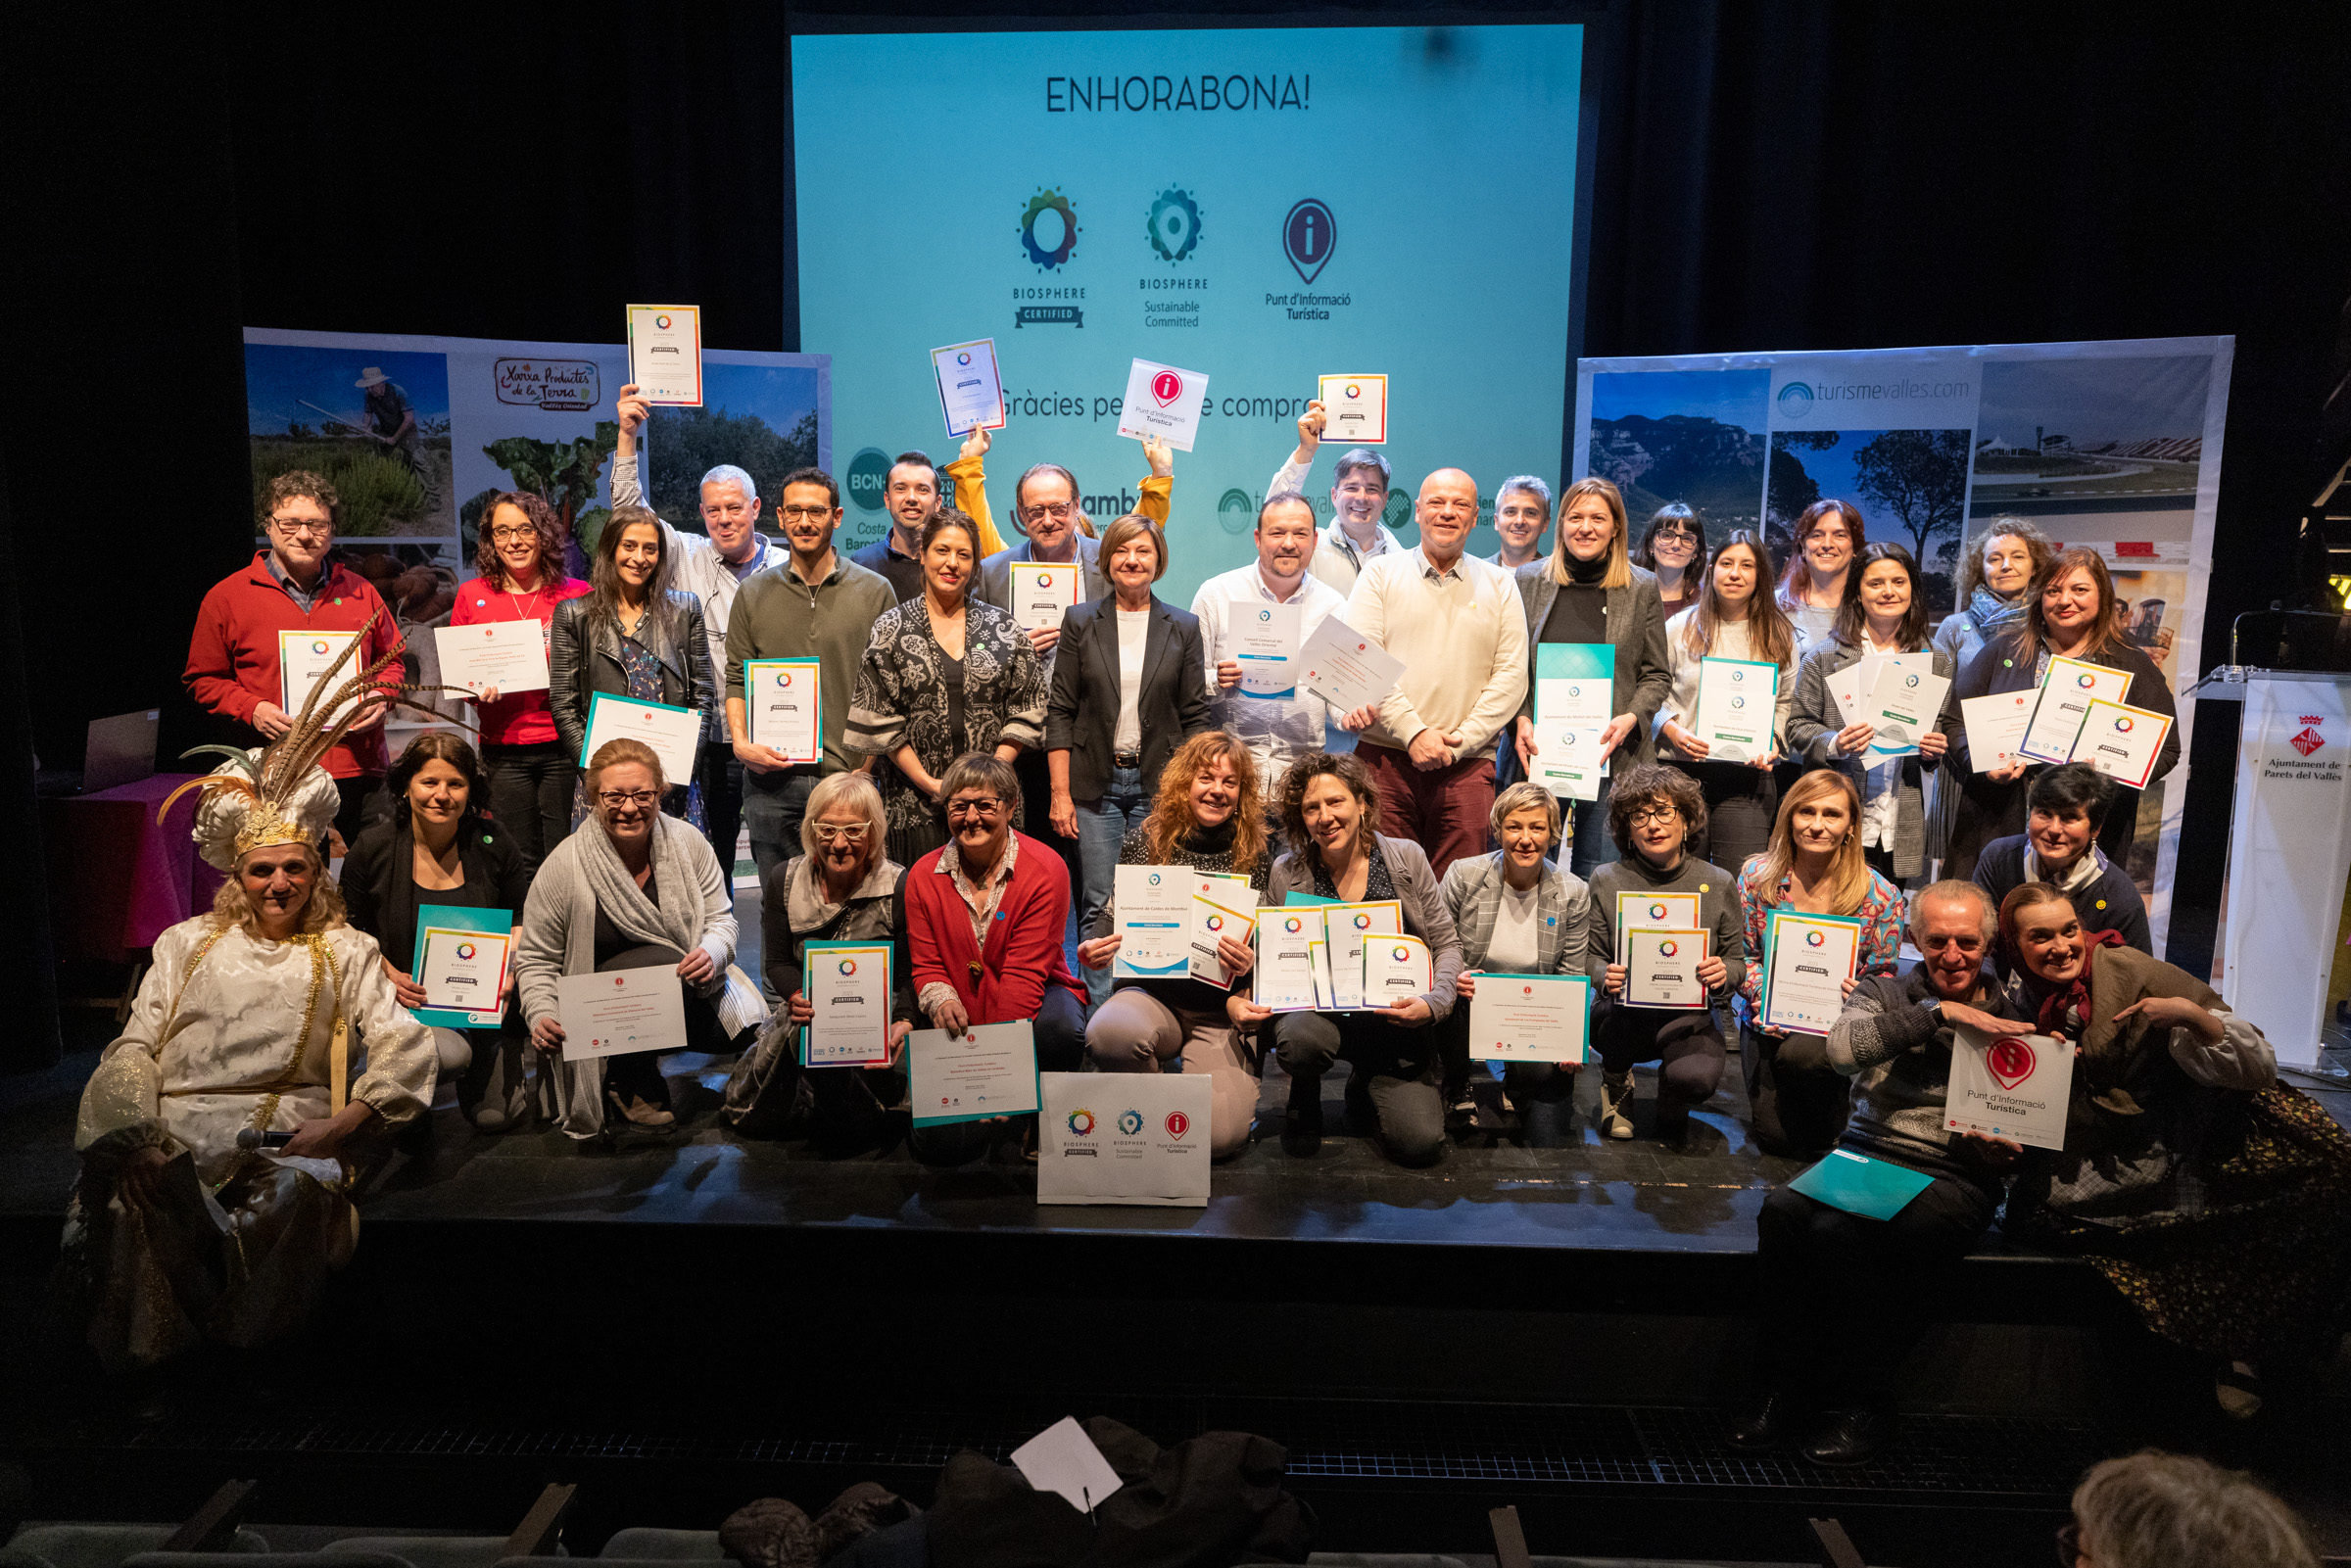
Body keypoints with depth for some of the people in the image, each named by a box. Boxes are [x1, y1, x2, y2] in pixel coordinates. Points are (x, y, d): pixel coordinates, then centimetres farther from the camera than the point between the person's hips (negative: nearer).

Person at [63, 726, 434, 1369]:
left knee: (300, 1190, -35)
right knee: (128, 1195, -33)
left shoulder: (347, 951, 18)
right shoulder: (186, 943, 24)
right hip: (176, 1127, 1)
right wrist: (137, 1137, -7)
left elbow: (401, 1046, 5)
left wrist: (346, 1120, -15)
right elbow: (133, 1049, 14)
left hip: (289, 1134, -1)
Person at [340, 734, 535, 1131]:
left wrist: (509, 972, -12)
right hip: (408, 997, -1)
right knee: (451, 1054, -34)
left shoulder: (495, 845, -5)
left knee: (496, 1116, -6)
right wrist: (389, 975, -14)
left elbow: (523, 919, 5)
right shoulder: (372, 848, -7)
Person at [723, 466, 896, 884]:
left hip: (848, 776, -2)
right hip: (770, 777, 2)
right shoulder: (753, 593, 10)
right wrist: (741, 742, -6)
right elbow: (736, 679, 11)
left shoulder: (875, 592, 3)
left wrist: (866, 769, -8)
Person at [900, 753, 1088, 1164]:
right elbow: (926, 967, 2)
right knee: (937, 1144, -17)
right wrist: (942, 1002, -23)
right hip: (963, 1024, 2)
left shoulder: (1045, 870, -15)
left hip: (1037, 997, -2)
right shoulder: (923, 877, -2)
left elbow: (1024, 973, -20)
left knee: (1060, 1027, -41)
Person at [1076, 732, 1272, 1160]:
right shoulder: (1144, 840, 3)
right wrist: (1092, 949, -10)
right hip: (1151, 991, 1)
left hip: (1223, 1009, -1)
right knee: (1108, 1033, -36)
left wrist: (1252, 963, -18)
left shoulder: (1256, 853, 2)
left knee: (1218, 1134, -21)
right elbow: (1114, 913, 11)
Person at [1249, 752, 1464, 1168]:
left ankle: (1367, 1092, 24)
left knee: (1420, 1143, -15)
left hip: (1397, 1023, 1)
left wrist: (1432, 1003, -17)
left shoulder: (1407, 858, -1)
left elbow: (1447, 945, 1)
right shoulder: (1286, 875, -2)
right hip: (1318, 1010, -1)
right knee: (1298, 1038, -37)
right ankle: (1304, 1104, 3)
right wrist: (1236, 1000, -15)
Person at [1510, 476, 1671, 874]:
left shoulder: (1641, 588, 6)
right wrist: (1520, 719, -7)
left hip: (1609, 753, -1)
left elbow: (1658, 675, 8)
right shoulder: (1529, 580, 7)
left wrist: (1629, 719, -10)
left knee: (1598, 876, 3)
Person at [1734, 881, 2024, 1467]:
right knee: (1783, 1211, -30)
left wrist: (2005, 1153, -9)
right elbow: (1842, 1049, -11)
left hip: (1954, 1174, -2)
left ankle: (1860, 1402, -14)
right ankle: (1787, 1385, -12)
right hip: (1866, 1154, 3)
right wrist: (1938, 1012, -15)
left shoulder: (2013, 1018, 11)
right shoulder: (1883, 992, 13)